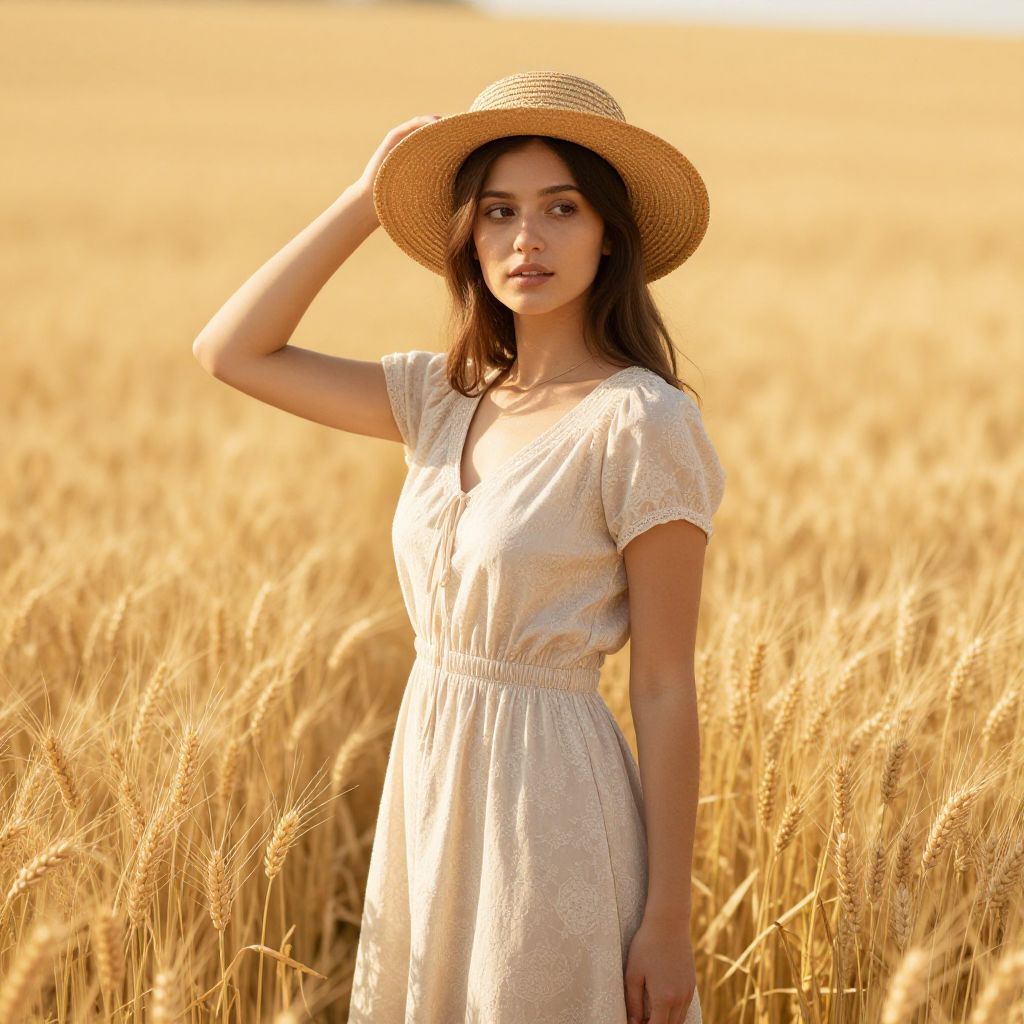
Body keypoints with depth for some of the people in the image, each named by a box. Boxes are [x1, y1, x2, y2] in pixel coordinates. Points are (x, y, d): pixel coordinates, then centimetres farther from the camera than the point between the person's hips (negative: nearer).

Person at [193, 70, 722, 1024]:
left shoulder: (640, 423, -15)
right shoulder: (446, 397, 5)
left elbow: (665, 688, -14)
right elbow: (231, 350, 5)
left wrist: (668, 922, -13)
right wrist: (367, 196, 1)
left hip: (550, 795, -7)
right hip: (430, 778, 7)